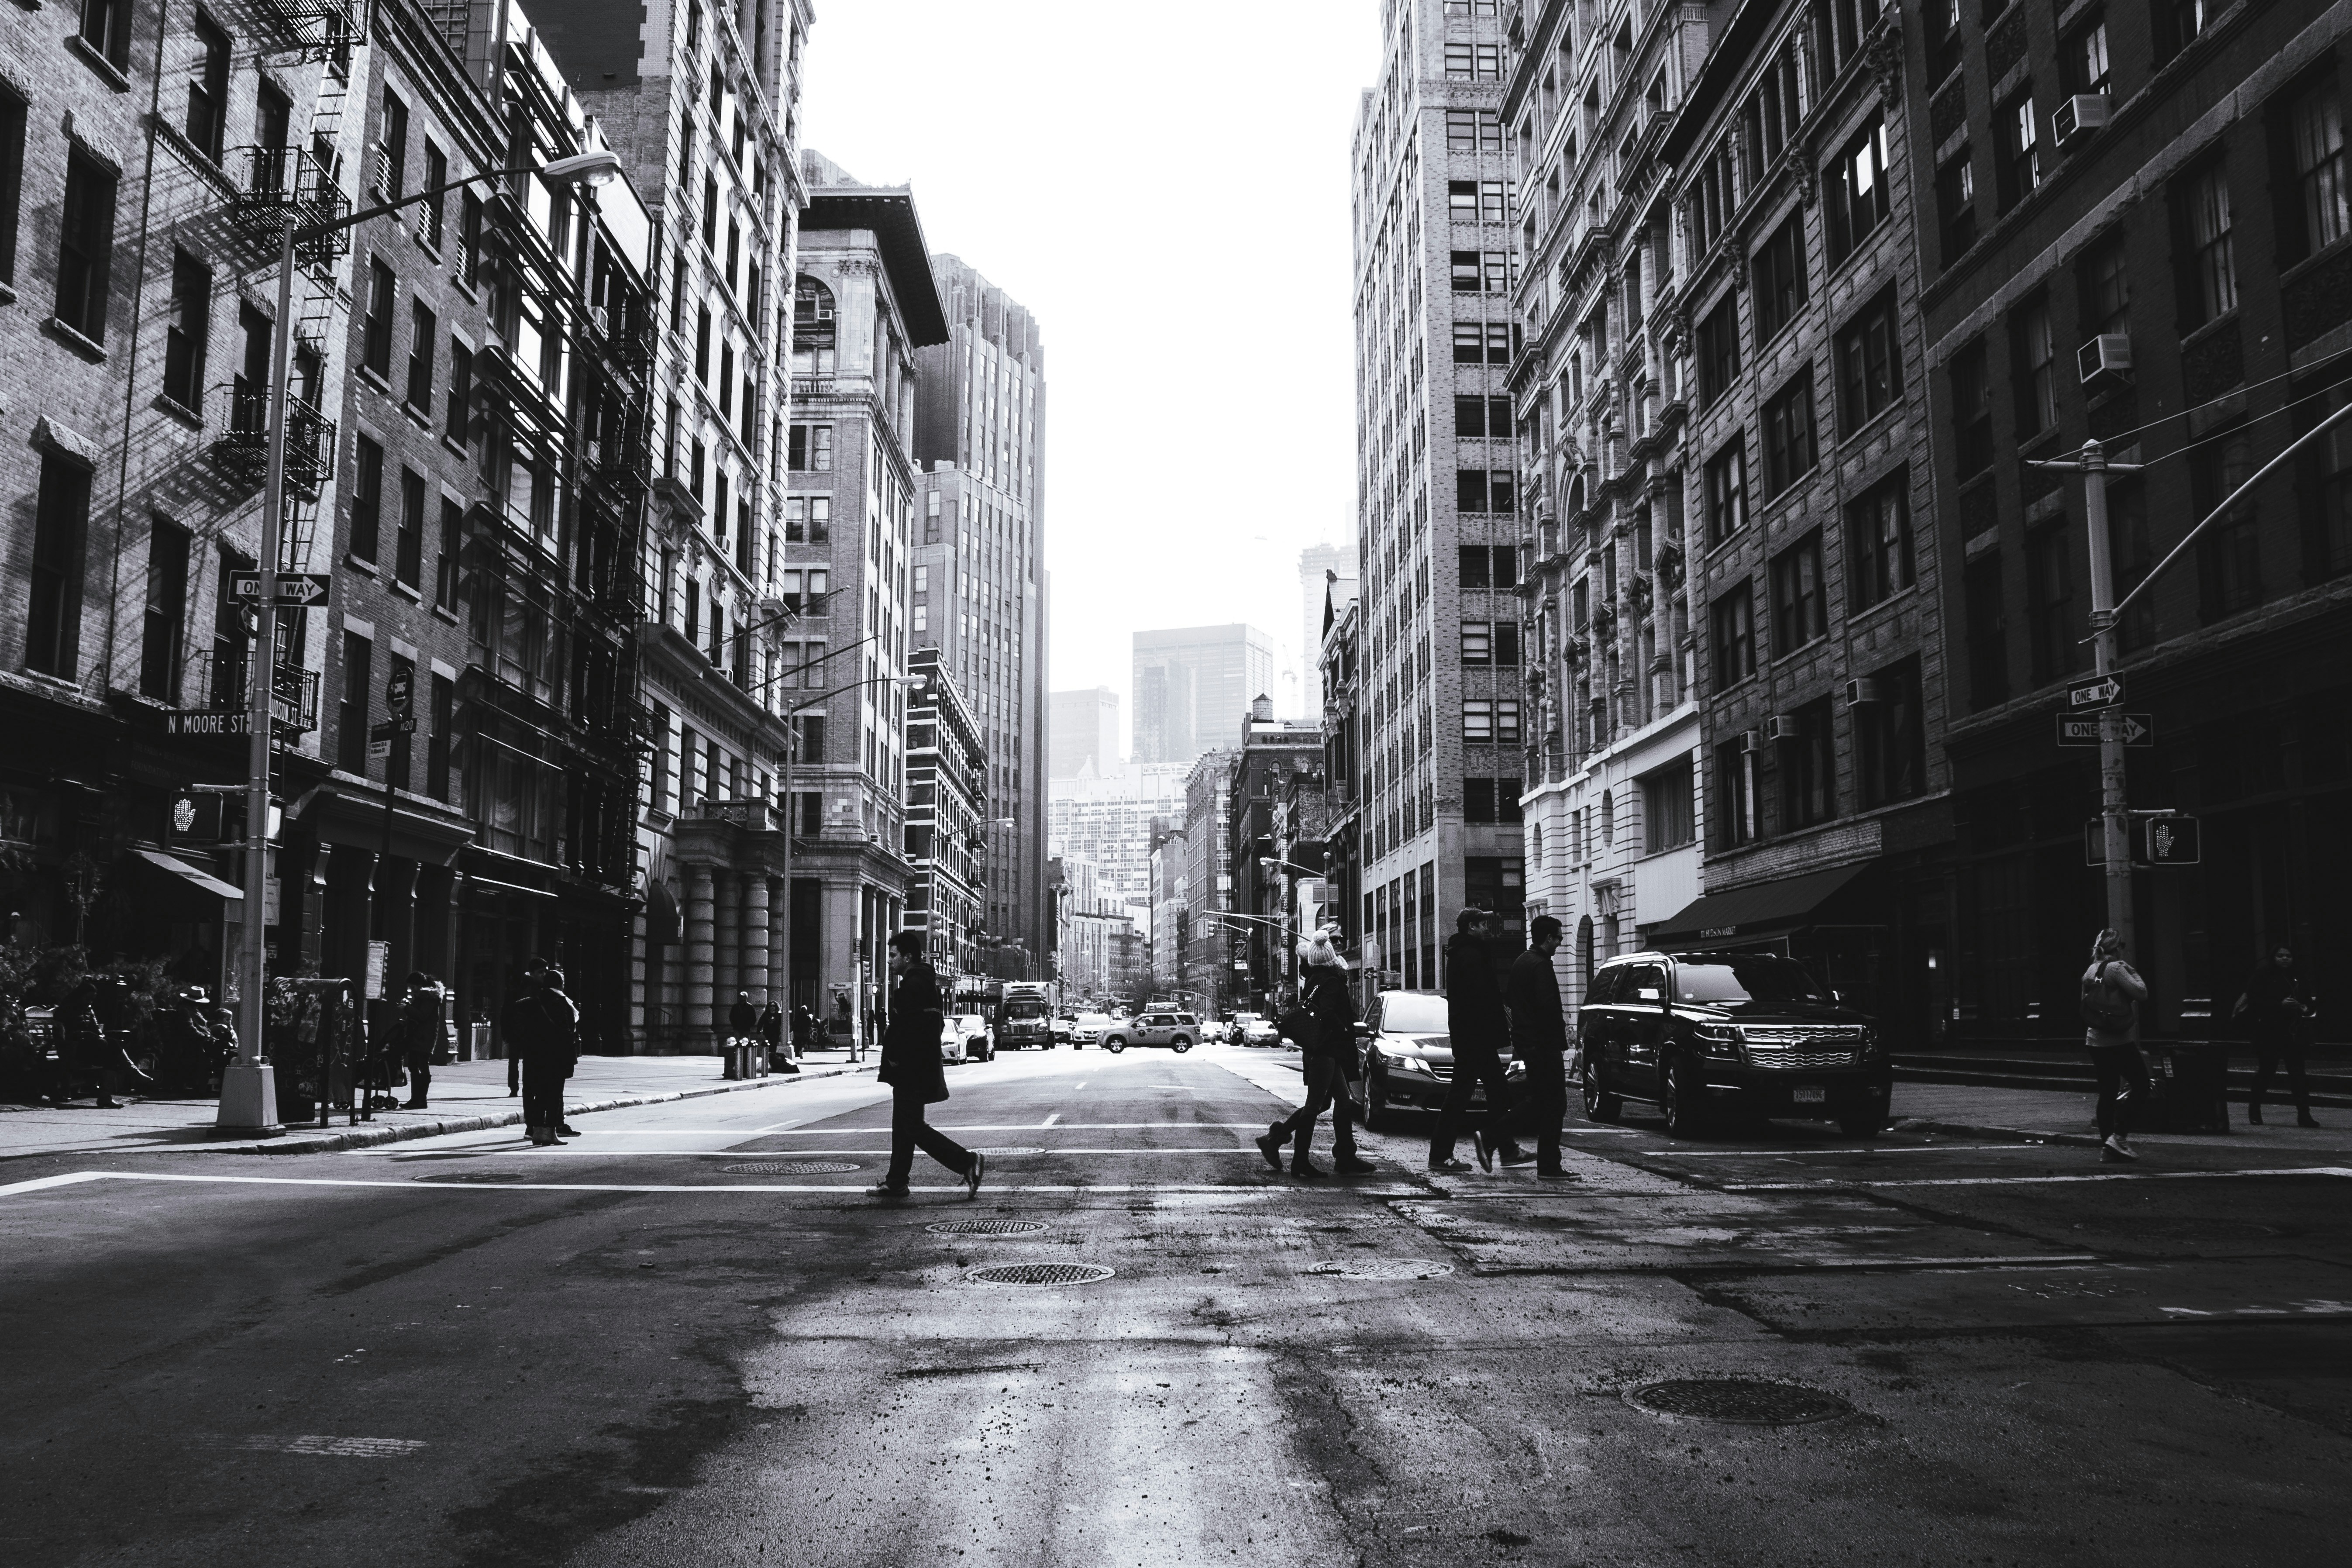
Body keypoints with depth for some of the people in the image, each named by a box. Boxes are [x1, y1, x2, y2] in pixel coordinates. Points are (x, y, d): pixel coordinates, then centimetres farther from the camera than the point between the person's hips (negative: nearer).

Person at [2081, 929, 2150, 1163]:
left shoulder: (2090, 972, 12)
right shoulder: (2117, 968, -10)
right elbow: (2141, 994, -14)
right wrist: (2134, 975, 1)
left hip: (2095, 1040, 7)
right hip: (2120, 1040, -7)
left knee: (2107, 1093, 10)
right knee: (2140, 1084, 3)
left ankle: (2107, 1148, 9)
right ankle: (2119, 1136, -7)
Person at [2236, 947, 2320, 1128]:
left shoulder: (2297, 979, 13)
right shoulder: (2263, 976, -2)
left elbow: (2308, 1002, 19)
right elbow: (2255, 1001, -11)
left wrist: (2305, 1008, -4)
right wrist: (2280, 1004, -19)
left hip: (2294, 1031, 4)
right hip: (2269, 1031, -4)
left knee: (2298, 1072, -2)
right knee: (2266, 1070, 2)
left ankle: (2304, 1115, -2)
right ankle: (2254, 1111, 17)